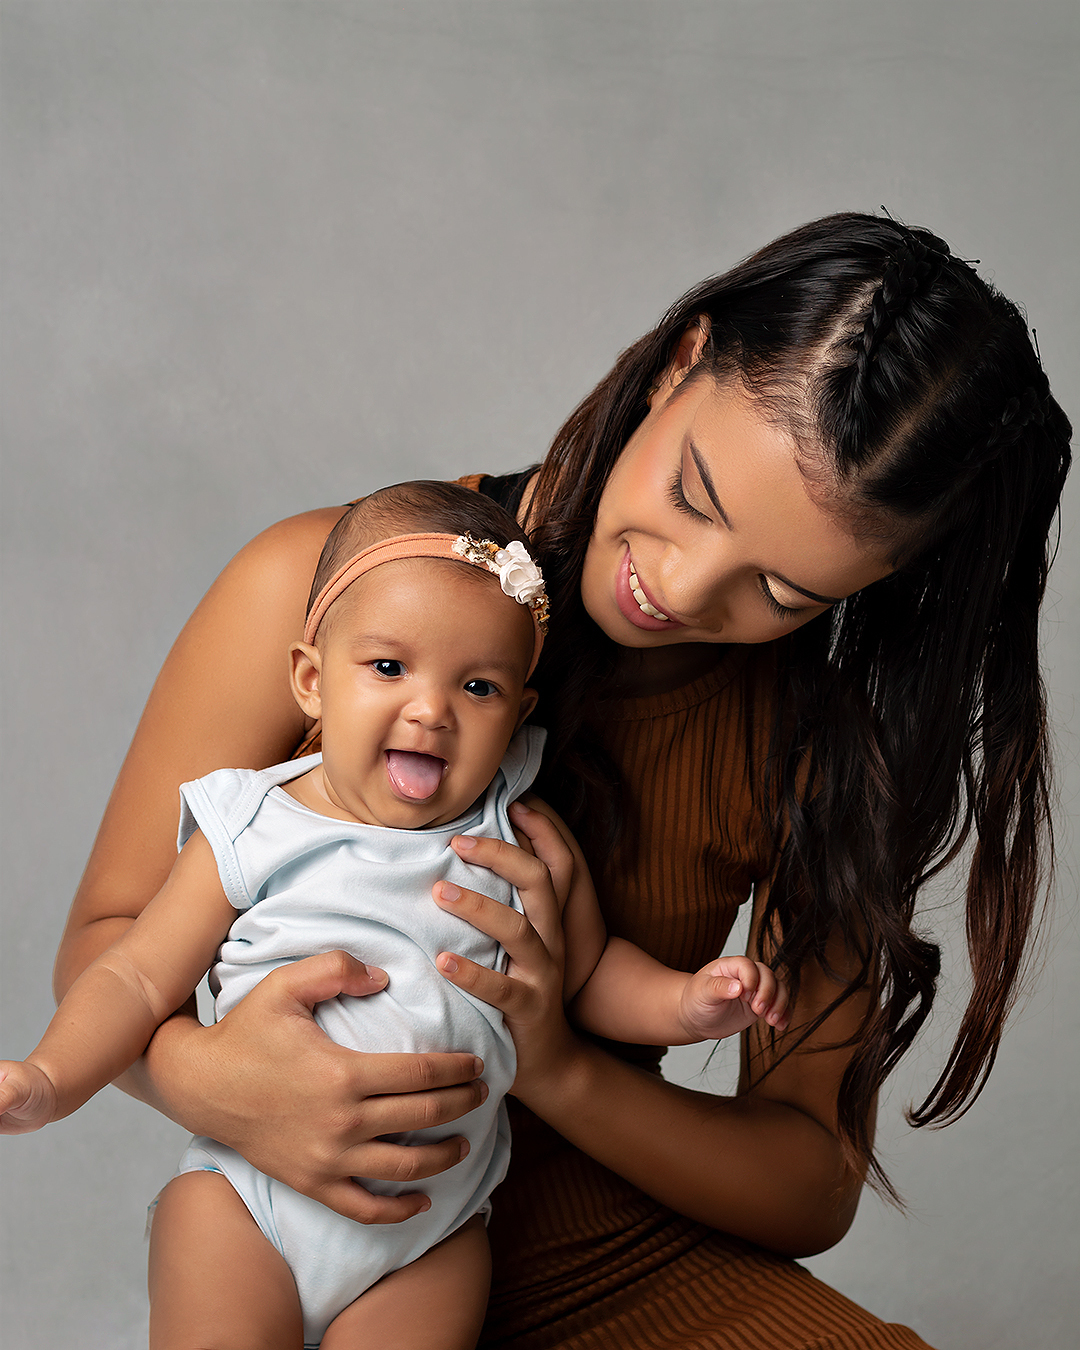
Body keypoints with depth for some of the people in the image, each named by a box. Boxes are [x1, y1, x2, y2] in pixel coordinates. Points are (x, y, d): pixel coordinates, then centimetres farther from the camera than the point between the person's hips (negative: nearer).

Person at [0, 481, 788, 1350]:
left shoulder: (524, 841, -2)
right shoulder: (252, 833, -5)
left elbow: (589, 970, 9)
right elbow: (140, 978, -2)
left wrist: (684, 1002, -9)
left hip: (432, 1229, 1)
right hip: (250, 1196, -1)